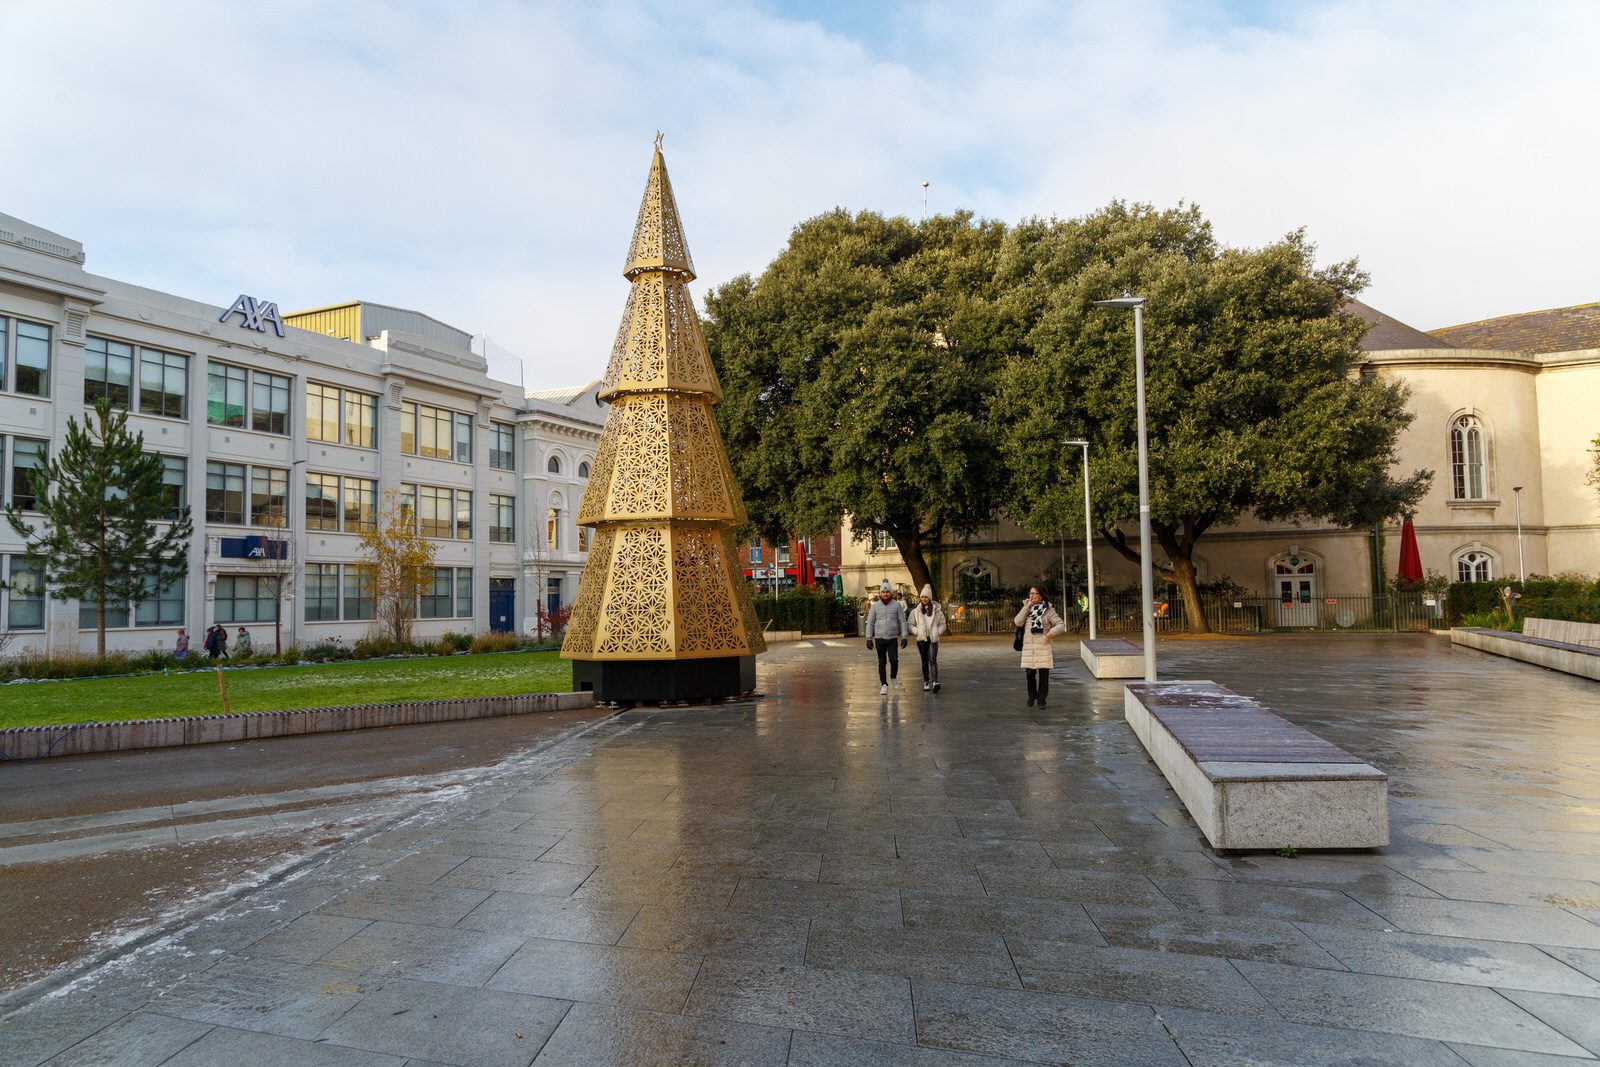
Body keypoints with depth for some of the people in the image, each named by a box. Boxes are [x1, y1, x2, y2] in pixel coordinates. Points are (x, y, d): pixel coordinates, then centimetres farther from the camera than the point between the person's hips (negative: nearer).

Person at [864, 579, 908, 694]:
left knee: (894, 660, -11)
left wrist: (904, 637, -4)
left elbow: (902, 622, 4)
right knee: (882, 662, 4)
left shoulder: (896, 605, 2)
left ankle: (893, 677, 18)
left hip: (893, 638, -1)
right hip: (879, 638, 1)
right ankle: (884, 685, 12)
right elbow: (870, 623, 3)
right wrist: (869, 639, -3)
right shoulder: (875, 606, 2)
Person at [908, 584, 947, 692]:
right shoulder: (916, 611, 6)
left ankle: (935, 682, -25)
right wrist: (917, 632, -7)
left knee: (933, 660, -14)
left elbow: (942, 625, 12)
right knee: (925, 661, 8)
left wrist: (937, 632, -4)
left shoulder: (936, 610, 5)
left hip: (933, 639, -1)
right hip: (921, 639, 1)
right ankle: (926, 682, 16)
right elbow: (910, 625, 8)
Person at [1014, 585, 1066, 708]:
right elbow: (1018, 622, -6)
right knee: (1030, 674, 2)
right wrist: (1027, 606, -10)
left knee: (1044, 674, 0)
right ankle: (1031, 696, 25)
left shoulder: (1048, 610, 0)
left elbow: (1061, 625, -2)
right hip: (1028, 647, 2)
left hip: (1043, 646, -2)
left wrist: (1052, 631, -22)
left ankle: (1041, 699, 16)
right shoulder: (1027, 609, 9)